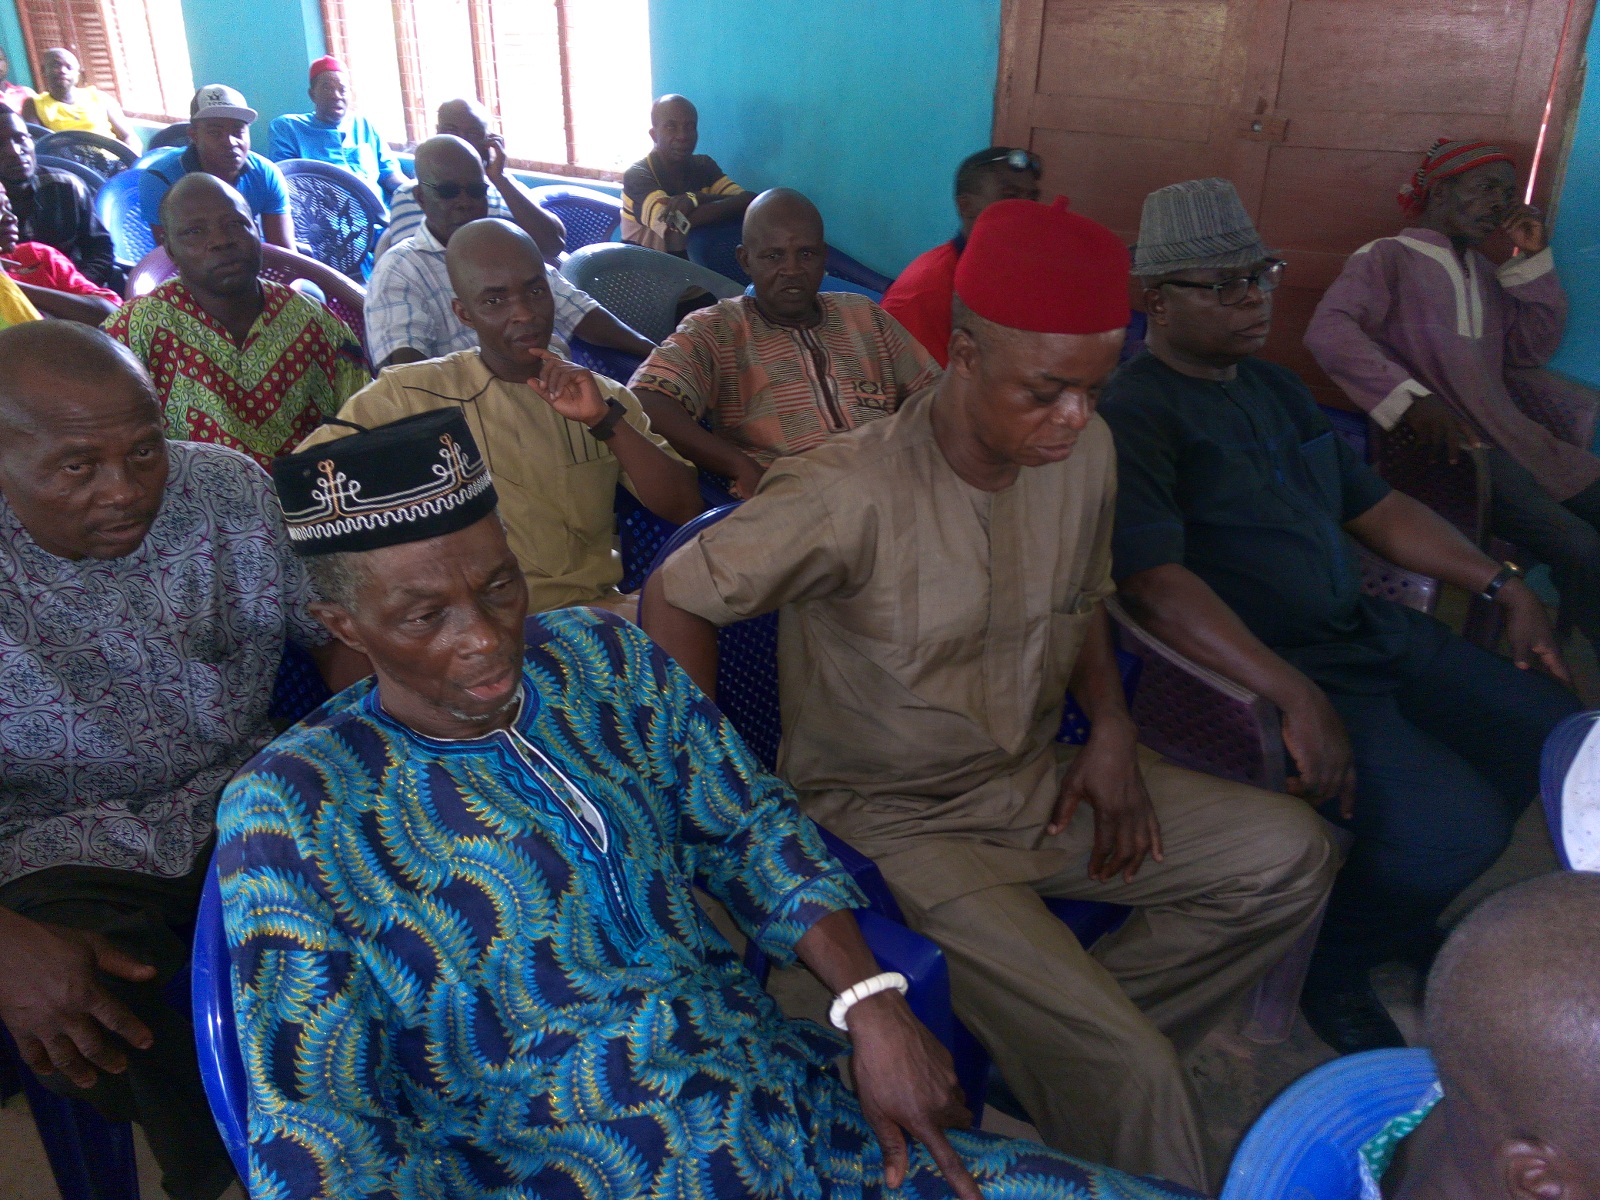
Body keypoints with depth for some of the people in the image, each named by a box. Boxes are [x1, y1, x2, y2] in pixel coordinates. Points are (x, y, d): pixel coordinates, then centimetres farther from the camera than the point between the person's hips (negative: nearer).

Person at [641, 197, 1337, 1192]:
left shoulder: (1086, 451, -3)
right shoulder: (852, 496, -24)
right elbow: (675, 599, -15)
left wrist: (1112, 726, -1)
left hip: (1042, 781, 7)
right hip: (901, 819, -7)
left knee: (1291, 855, 0)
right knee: (1133, 1078, -18)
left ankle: (1061, 1041, 4)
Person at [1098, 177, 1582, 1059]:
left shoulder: (1273, 388, 15)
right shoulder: (1132, 417, -15)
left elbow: (1373, 507, 21)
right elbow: (1154, 582, -27)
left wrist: (1504, 588, 13)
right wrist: (1299, 700, -33)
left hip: (1367, 630, 10)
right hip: (1257, 667, -10)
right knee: (1455, 826, -23)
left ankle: (1395, 912, 27)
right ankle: (1328, 965, 7)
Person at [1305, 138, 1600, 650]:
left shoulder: (1483, 269, 23)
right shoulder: (1389, 256, -1)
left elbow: (1530, 351, 21)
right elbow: (1329, 329, -18)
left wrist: (1534, 259, 12)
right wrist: (1409, 397, -29)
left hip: (1511, 430, 8)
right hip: (1440, 436, -8)